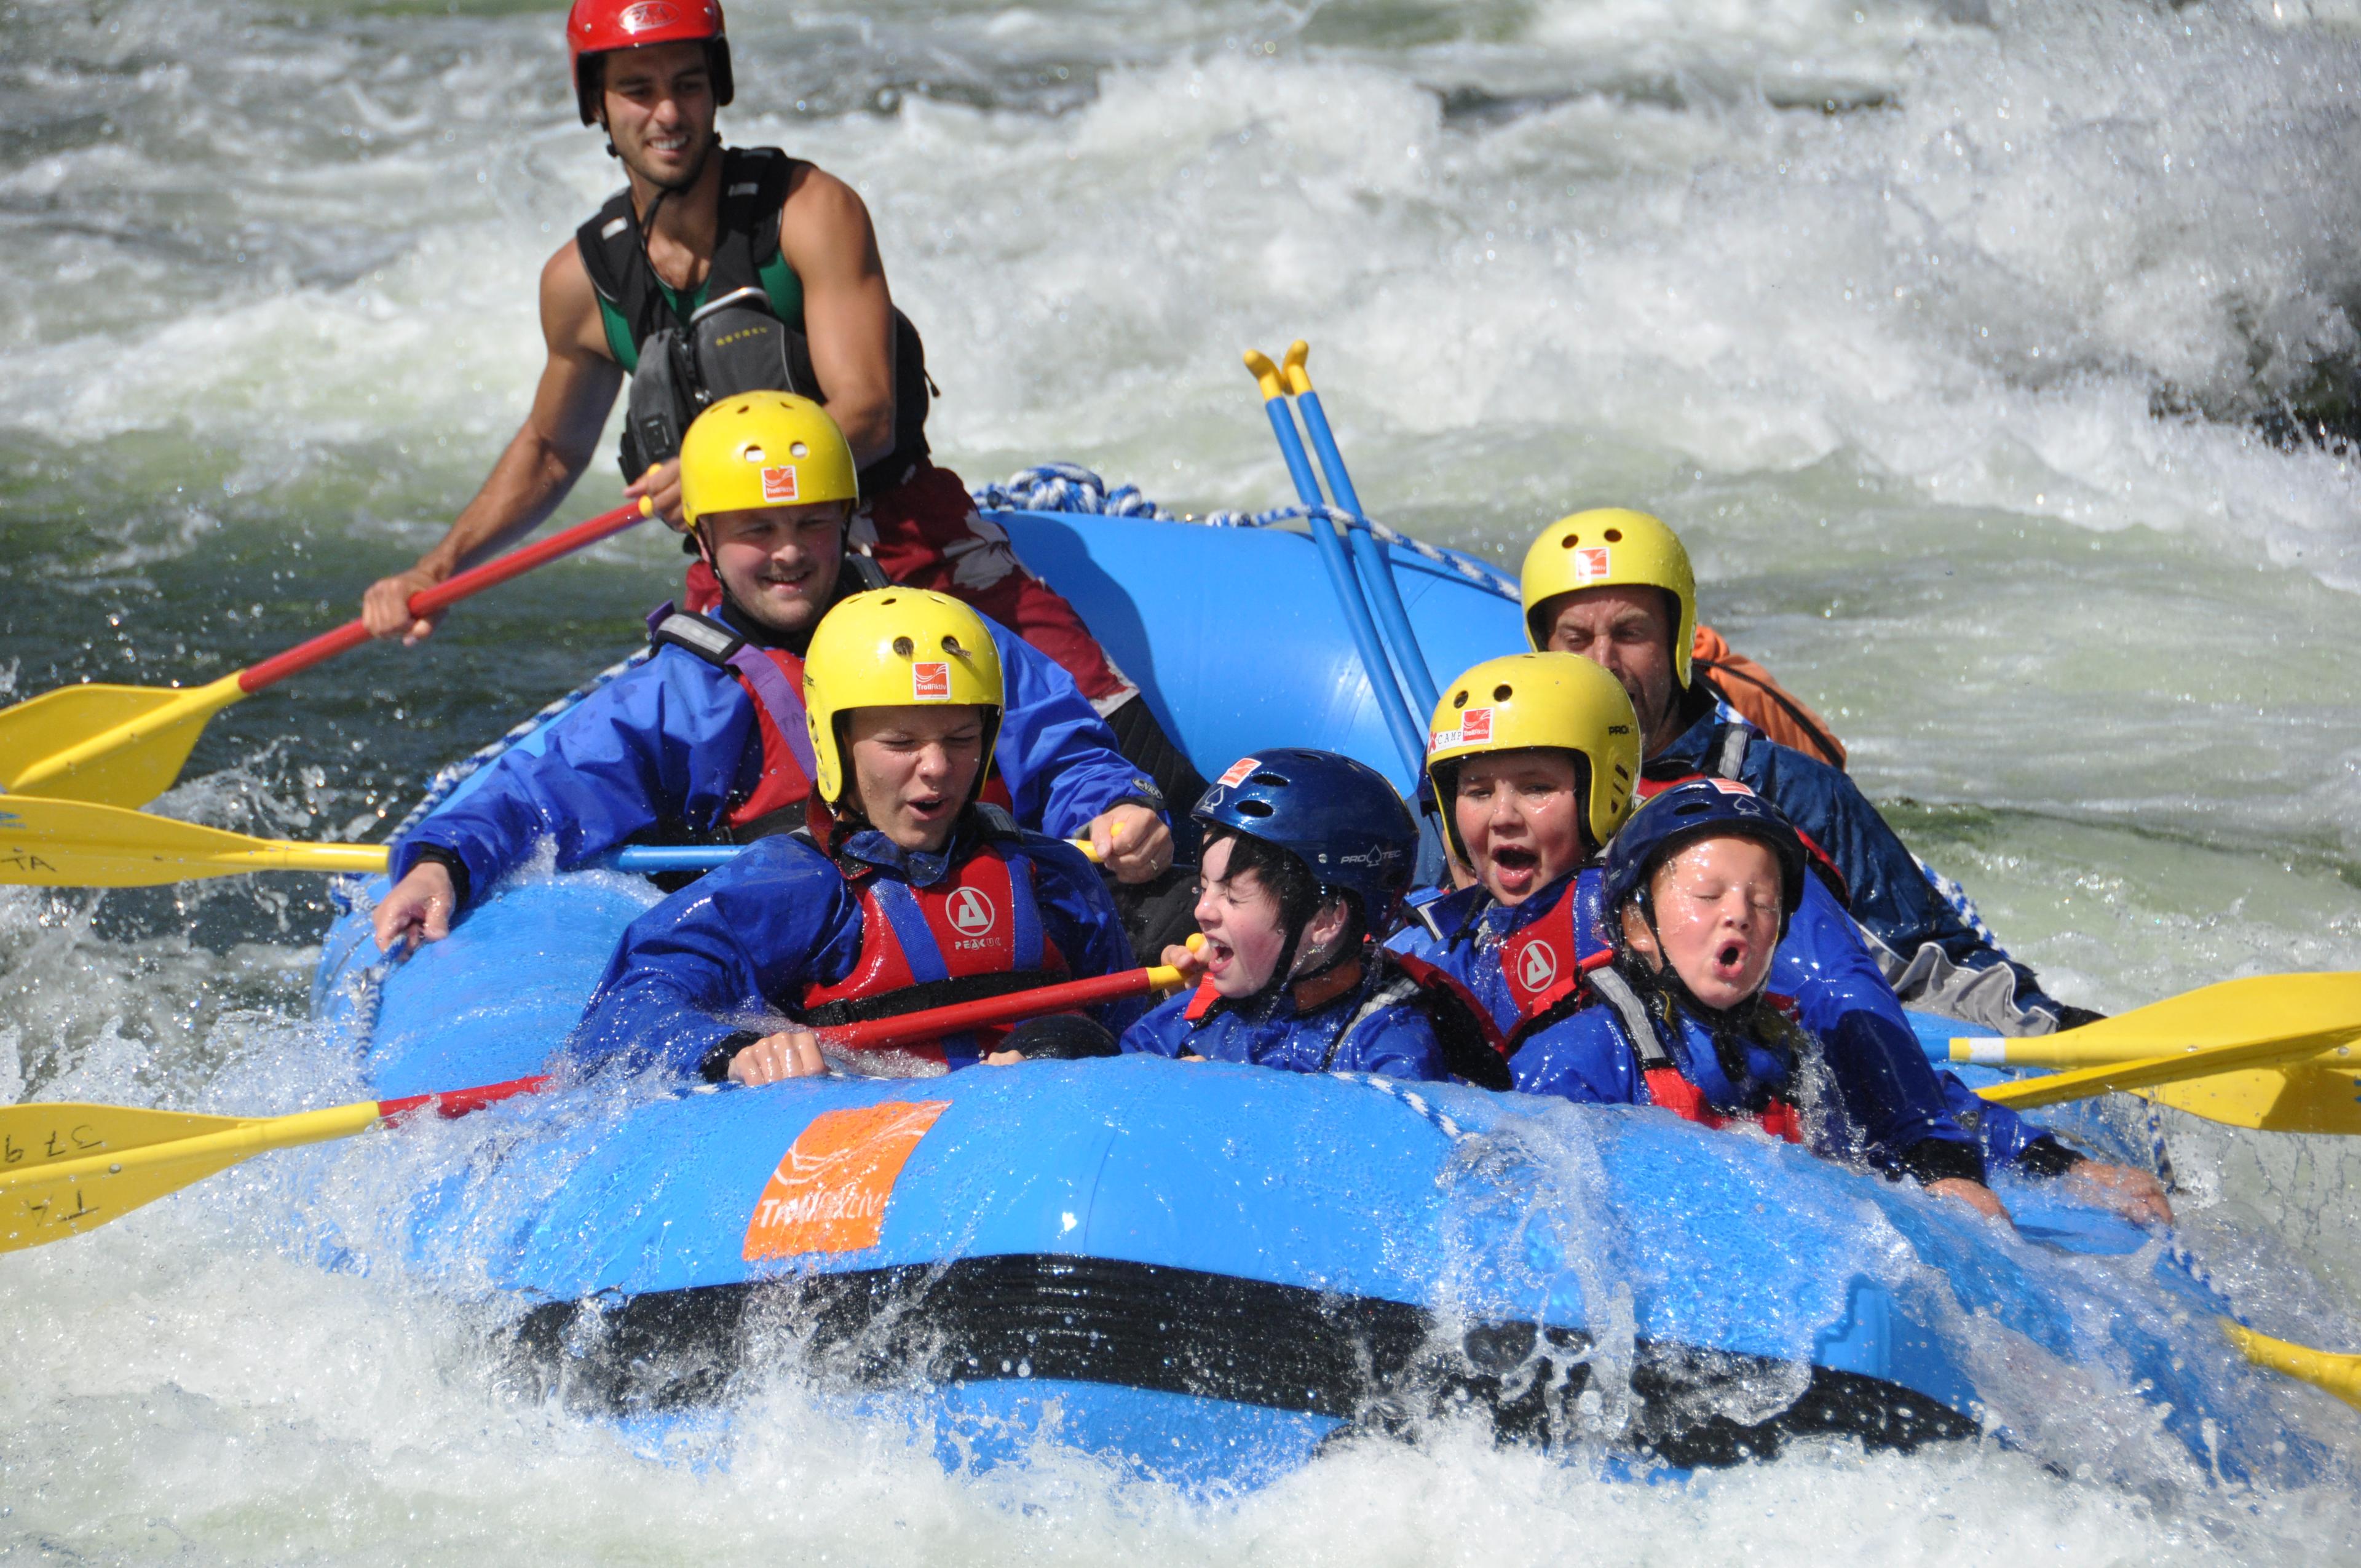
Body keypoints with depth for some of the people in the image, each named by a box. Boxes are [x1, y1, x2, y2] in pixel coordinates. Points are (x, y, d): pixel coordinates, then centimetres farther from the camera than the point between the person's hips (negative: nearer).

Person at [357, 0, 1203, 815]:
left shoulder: (810, 212, -12)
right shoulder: (583, 281, 0)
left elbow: (867, 414, -21)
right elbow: (551, 450, 18)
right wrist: (435, 572, 8)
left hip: (900, 531, -2)